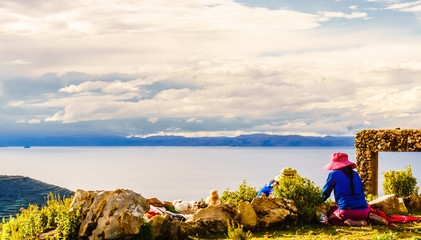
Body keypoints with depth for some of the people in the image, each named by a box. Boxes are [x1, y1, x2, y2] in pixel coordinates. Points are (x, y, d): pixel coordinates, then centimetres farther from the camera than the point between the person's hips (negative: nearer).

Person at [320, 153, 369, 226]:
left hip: (347, 211, -5)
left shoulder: (334, 174, 2)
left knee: (331, 219, 19)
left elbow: (326, 193, 10)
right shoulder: (355, 174, 16)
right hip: (363, 210, 5)